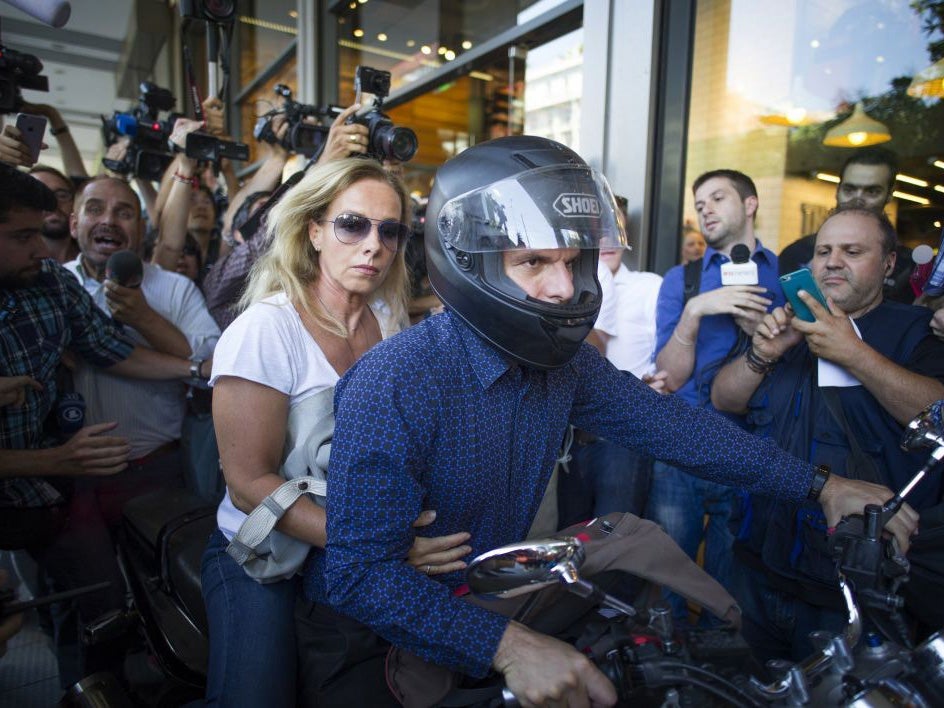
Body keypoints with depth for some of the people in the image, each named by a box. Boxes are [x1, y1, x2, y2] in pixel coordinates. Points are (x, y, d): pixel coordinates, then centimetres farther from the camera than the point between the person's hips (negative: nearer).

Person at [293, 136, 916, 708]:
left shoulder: (567, 365, -7)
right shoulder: (393, 383, -28)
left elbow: (668, 423, -2)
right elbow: (359, 568, -30)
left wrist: (819, 486, -4)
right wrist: (505, 645, -38)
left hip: (486, 605, 5)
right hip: (371, 639, -5)